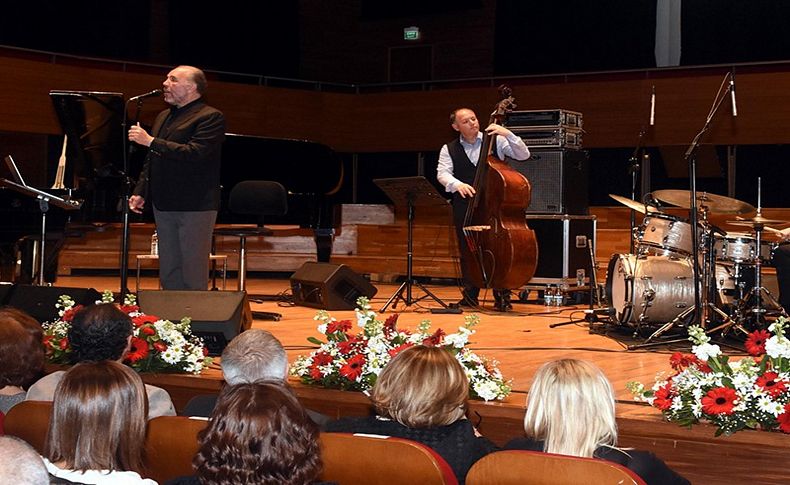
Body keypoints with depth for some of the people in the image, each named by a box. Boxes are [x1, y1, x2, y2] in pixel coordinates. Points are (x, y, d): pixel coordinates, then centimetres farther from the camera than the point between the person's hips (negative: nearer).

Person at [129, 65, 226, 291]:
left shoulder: (210, 117, -8)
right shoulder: (163, 117, 19)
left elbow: (195, 154, -22)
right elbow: (151, 161, 24)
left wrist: (151, 141, -19)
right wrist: (140, 193, 12)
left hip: (194, 206, -8)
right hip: (164, 205, 8)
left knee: (193, 275, -5)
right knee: (168, 273, 10)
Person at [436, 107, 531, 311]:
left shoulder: (496, 141, 5)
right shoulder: (449, 149, 8)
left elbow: (524, 155, -1)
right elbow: (442, 173, -6)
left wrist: (508, 134, -14)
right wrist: (457, 184, -26)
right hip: (465, 206, 1)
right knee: (467, 250, 3)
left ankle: (502, 296, 2)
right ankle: (470, 296, 16)